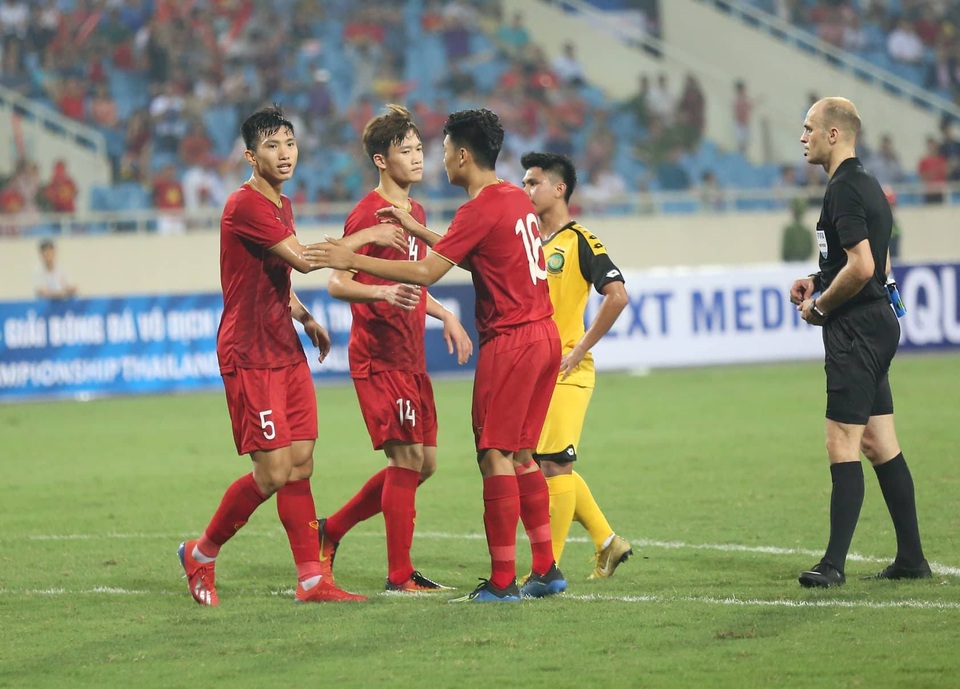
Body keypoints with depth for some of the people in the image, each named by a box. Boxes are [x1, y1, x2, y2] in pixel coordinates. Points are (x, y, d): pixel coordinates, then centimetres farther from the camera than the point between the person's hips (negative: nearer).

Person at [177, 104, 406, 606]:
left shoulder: (281, 205, 15)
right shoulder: (245, 205, -16)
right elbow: (303, 259, -22)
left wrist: (304, 316, 15)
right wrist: (367, 236, -14)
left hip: (286, 352, 9)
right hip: (250, 356, -9)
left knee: (301, 465, 4)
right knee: (273, 473, -8)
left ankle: (312, 580, 5)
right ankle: (200, 554, 10)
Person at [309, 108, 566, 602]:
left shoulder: (482, 209, -14)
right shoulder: (517, 199, 13)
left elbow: (425, 272, -19)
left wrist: (352, 260, -17)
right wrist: (419, 230, 23)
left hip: (510, 342, -9)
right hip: (543, 335, 9)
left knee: (495, 455, -5)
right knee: (520, 455, 15)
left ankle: (502, 582, -7)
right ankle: (546, 570, 15)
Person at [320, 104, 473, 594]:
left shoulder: (415, 213, 16)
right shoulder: (367, 214, -12)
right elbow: (337, 283, -16)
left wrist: (445, 316, 17)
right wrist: (384, 293, -32)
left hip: (410, 357, 9)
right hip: (378, 356, -9)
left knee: (422, 463, 10)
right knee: (407, 458, -10)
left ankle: (332, 529, 22)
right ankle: (399, 576, -2)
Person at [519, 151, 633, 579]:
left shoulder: (580, 242, -8)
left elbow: (617, 295, -18)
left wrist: (579, 349, -17)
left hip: (565, 372, -8)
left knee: (554, 465, -8)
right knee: (549, 466, 11)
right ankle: (606, 542, 22)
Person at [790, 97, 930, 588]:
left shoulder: (843, 190, -16)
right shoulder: (867, 186, 16)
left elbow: (862, 267, -24)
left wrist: (820, 305, -11)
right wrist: (818, 283, 15)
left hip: (855, 330, -10)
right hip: (877, 323, 10)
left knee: (842, 445, -10)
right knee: (879, 444, 11)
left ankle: (834, 563, -11)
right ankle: (911, 557, 13)